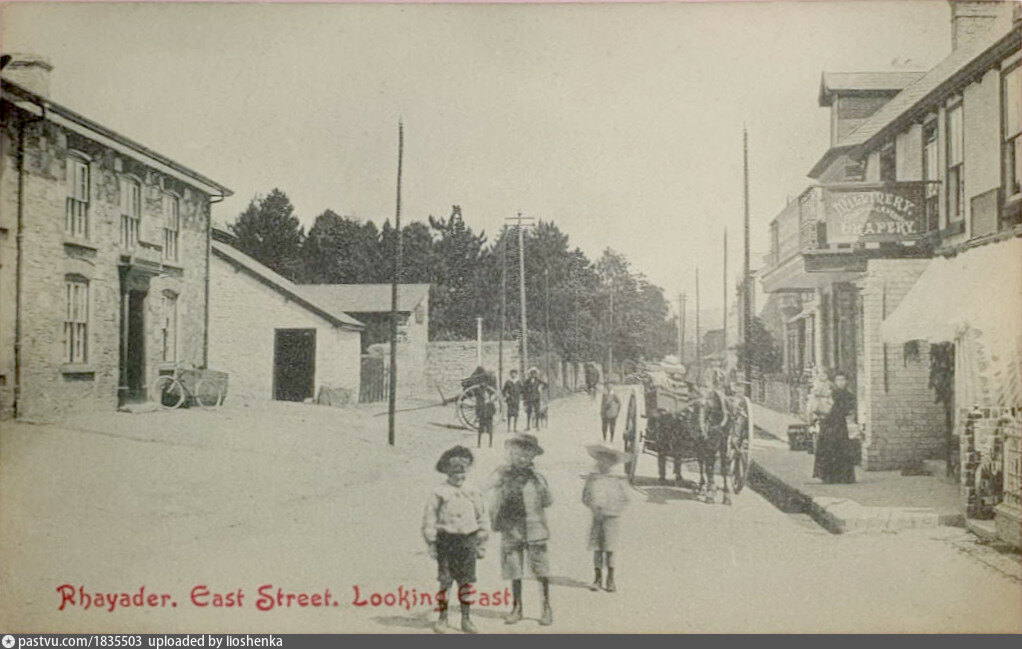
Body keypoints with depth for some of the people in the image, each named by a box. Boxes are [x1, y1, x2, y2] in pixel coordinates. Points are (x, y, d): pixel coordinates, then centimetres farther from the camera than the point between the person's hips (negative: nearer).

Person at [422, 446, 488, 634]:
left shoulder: (474, 493, 8)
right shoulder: (438, 493, 0)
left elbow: (482, 518, 11)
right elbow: (429, 519, 0)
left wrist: (481, 544, 7)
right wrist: (431, 544, -4)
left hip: (468, 540, 2)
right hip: (446, 539, -2)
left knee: (466, 582, 5)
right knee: (445, 581, -1)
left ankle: (466, 619, 15)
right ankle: (442, 618, 10)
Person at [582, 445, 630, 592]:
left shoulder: (617, 480, 1)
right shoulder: (592, 478, 7)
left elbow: (624, 499, 5)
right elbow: (585, 497, 11)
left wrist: (612, 510, -6)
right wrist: (594, 507, -6)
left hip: (610, 517, -2)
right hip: (597, 517, 2)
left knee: (609, 548, -6)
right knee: (596, 548, 3)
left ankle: (610, 579, 5)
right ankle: (598, 578, 14)